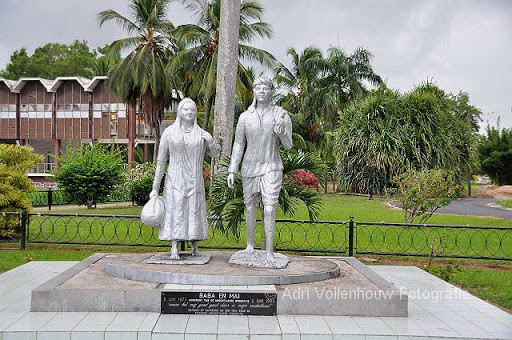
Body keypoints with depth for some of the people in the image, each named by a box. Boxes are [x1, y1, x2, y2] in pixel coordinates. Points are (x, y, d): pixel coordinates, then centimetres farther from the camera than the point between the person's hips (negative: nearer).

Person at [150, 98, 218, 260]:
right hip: (175, 180, -2)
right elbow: (161, 161, 3)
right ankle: (174, 248, -9)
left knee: (194, 212, 4)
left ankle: (194, 246, 18)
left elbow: (214, 154, 14)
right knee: (175, 212, -8)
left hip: (194, 181, 2)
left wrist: (210, 141, -8)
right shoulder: (169, 132, 1)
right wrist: (155, 187, 1)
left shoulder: (201, 134, 6)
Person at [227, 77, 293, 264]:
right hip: (250, 168, 3)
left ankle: (269, 252, -4)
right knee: (250, 207, 12)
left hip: (271, 168, -2)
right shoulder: (245, 117, 0)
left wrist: (282, 132, -28)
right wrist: (231, 171, -1)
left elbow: (288, 145, -6)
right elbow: (238, 145, 4)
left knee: (269, 209, -10)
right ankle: (250, 244, 31)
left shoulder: (281, 114, -6)